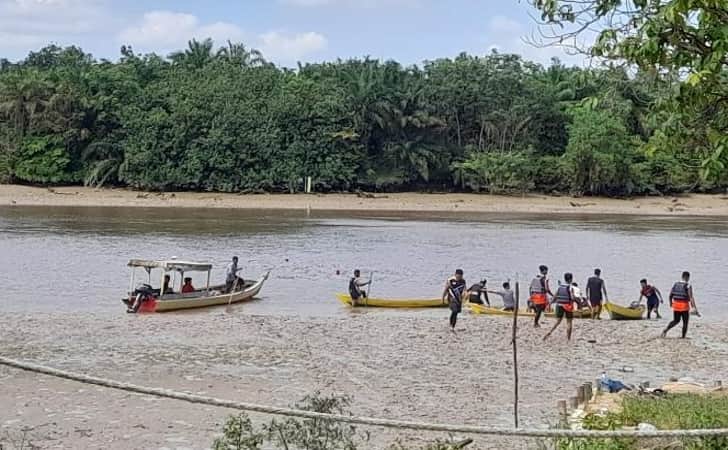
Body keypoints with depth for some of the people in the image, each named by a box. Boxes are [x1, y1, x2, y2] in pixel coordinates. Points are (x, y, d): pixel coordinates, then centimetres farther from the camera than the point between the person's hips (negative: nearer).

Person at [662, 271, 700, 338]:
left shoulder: (675, 284, 4)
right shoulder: (688, 286, -12)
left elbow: (670, 295, 11)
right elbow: (691, 298, -18)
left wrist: (671, 303, 31)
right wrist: (696, 310, -18)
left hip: (676, 306, 5)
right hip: (684, 306, -5)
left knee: (676, 320, 21)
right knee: (685, 323, 11)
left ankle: (665, 330, 0)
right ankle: (683, 337, 12)